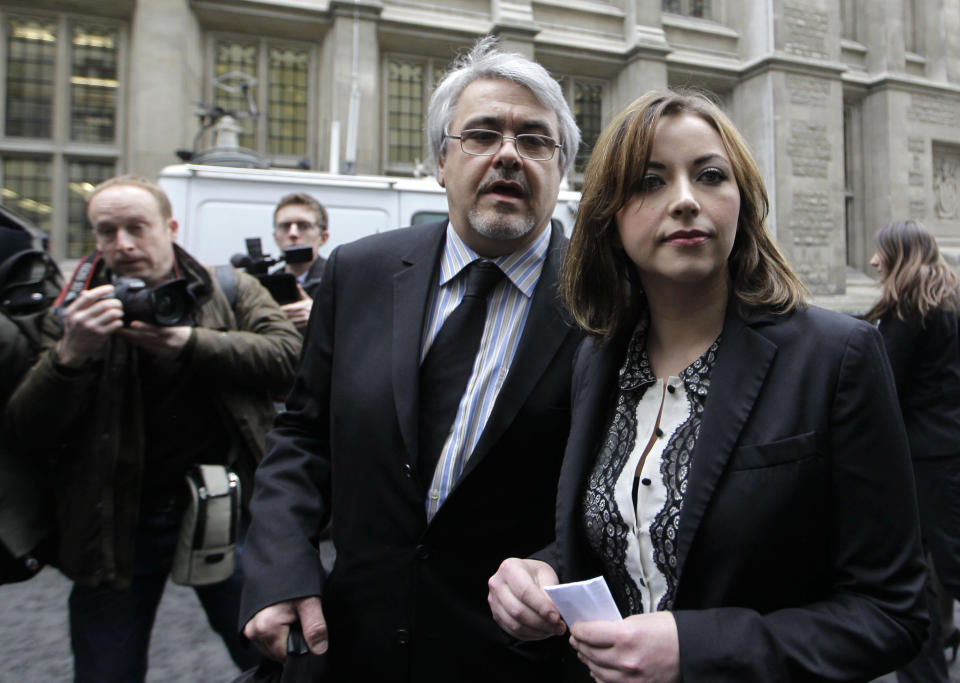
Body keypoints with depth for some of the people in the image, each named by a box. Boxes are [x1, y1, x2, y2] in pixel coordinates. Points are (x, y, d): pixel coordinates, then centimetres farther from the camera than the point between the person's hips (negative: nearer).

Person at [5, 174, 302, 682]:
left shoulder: (231, 291, 1)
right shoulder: (74, 313, 2)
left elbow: (289, 355, -14)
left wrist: (190, 342, -23)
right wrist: (70, 354, -21)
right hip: (114, 523, 1)